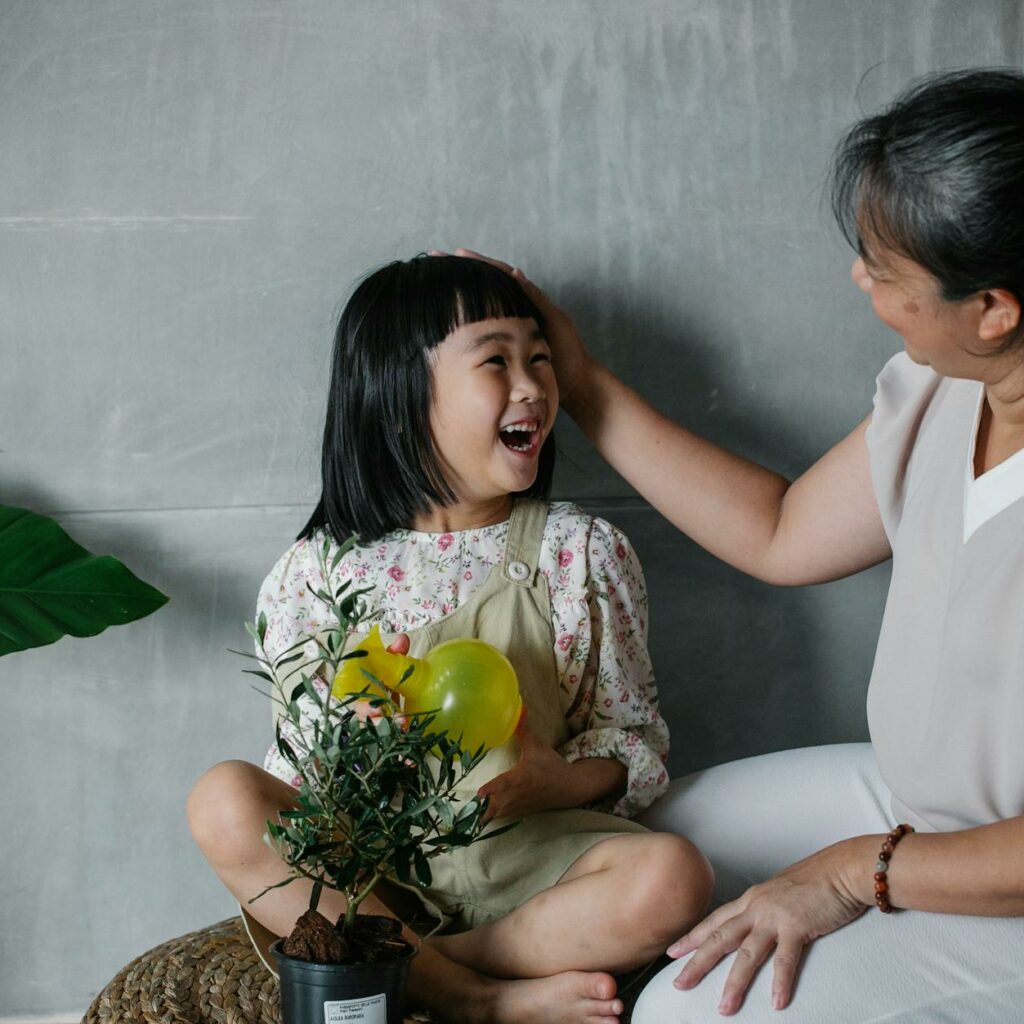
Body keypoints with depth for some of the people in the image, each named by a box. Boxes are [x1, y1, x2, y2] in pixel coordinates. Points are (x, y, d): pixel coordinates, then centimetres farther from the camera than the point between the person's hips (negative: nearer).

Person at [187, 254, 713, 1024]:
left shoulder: (582, 551, 1)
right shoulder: (324, 569, 0)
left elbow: (634, 736, 4)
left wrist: (565, 781, -18)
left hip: (525, 851, 0)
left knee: (673, 877, -28)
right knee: (222, 800, -27)